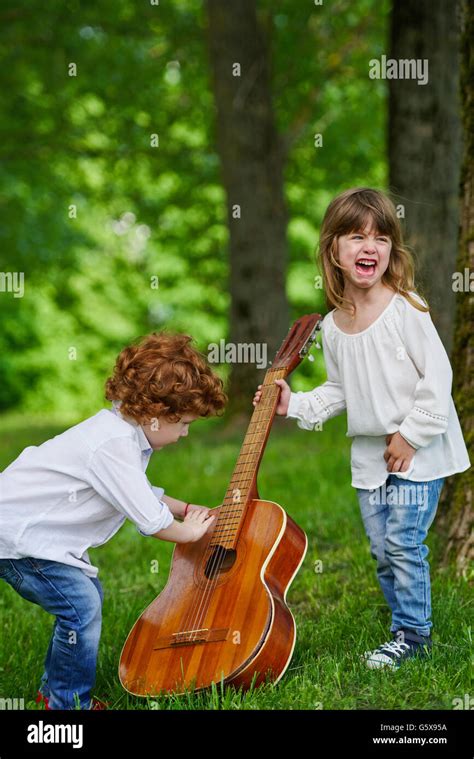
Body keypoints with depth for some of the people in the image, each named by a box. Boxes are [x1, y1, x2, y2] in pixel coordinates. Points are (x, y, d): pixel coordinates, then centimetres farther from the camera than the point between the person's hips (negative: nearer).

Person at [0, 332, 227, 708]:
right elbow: (151, 519, -25)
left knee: (88, 596, 16)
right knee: (82, 606, -16)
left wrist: (187, 509, 14)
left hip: (35, 523, 11)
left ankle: (55, 688, 30)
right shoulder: (114, 444, -28)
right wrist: (189, 532, -7)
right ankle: (69, 702, 0)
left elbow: (141, 492, 22)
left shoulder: (125, 429, 5)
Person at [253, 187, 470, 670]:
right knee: (381, 550, 11)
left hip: (419, 450, -6)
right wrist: (295, 405, 0)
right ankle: (410, 634, 26)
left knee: (403, 542, -7)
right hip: (369, 453, 6)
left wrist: (410, 436, -16)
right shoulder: (333, 325, 3)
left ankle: (412, 634, 10)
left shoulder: (405, 309, -15)